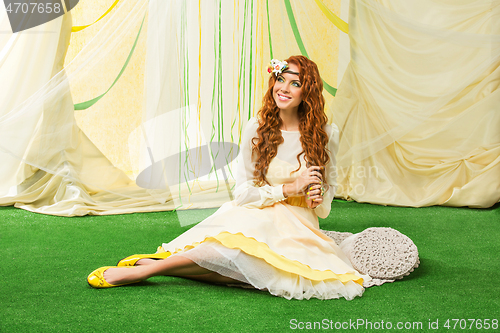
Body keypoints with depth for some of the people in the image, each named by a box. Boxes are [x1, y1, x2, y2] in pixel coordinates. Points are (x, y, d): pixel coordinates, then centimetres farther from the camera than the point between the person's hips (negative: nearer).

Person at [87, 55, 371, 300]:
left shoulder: (326, 134, 1)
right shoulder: (256, 129, 0)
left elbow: (329, 186, 17)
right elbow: (243, 191, 0)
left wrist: (318, 201, -7)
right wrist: (290, 189, -13)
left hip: (299, 225, 1)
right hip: (257, 216, -1)